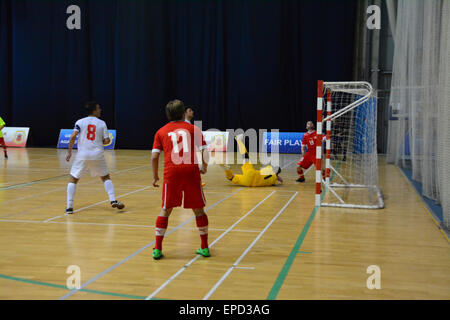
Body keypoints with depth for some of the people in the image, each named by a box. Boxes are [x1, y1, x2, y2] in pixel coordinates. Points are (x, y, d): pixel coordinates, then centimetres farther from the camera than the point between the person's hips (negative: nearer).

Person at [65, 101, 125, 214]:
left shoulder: (80, 122, 5)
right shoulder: (102, 123, 6)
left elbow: (73, 136, -7)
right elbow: (106, 141, 1)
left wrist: (69, 152, -1)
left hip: (83, 155, 0)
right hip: (97, 154, 0)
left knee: (73, 179, 11)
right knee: (106, 177, 19)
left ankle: (69, 207, 3)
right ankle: (113, 200, 7)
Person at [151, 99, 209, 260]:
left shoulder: (161, 132, 15)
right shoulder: (193, 129, 13)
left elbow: (154, 156, 6)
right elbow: (204, 152, 5)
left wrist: (155, 176, 18)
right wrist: (204, 168, 22)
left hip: (171, 172, 0)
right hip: (191, 170, 0)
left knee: (165, 210, 11)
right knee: (199, 210, 12)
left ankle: (157, 249, 10)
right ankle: (205, 248, 18)